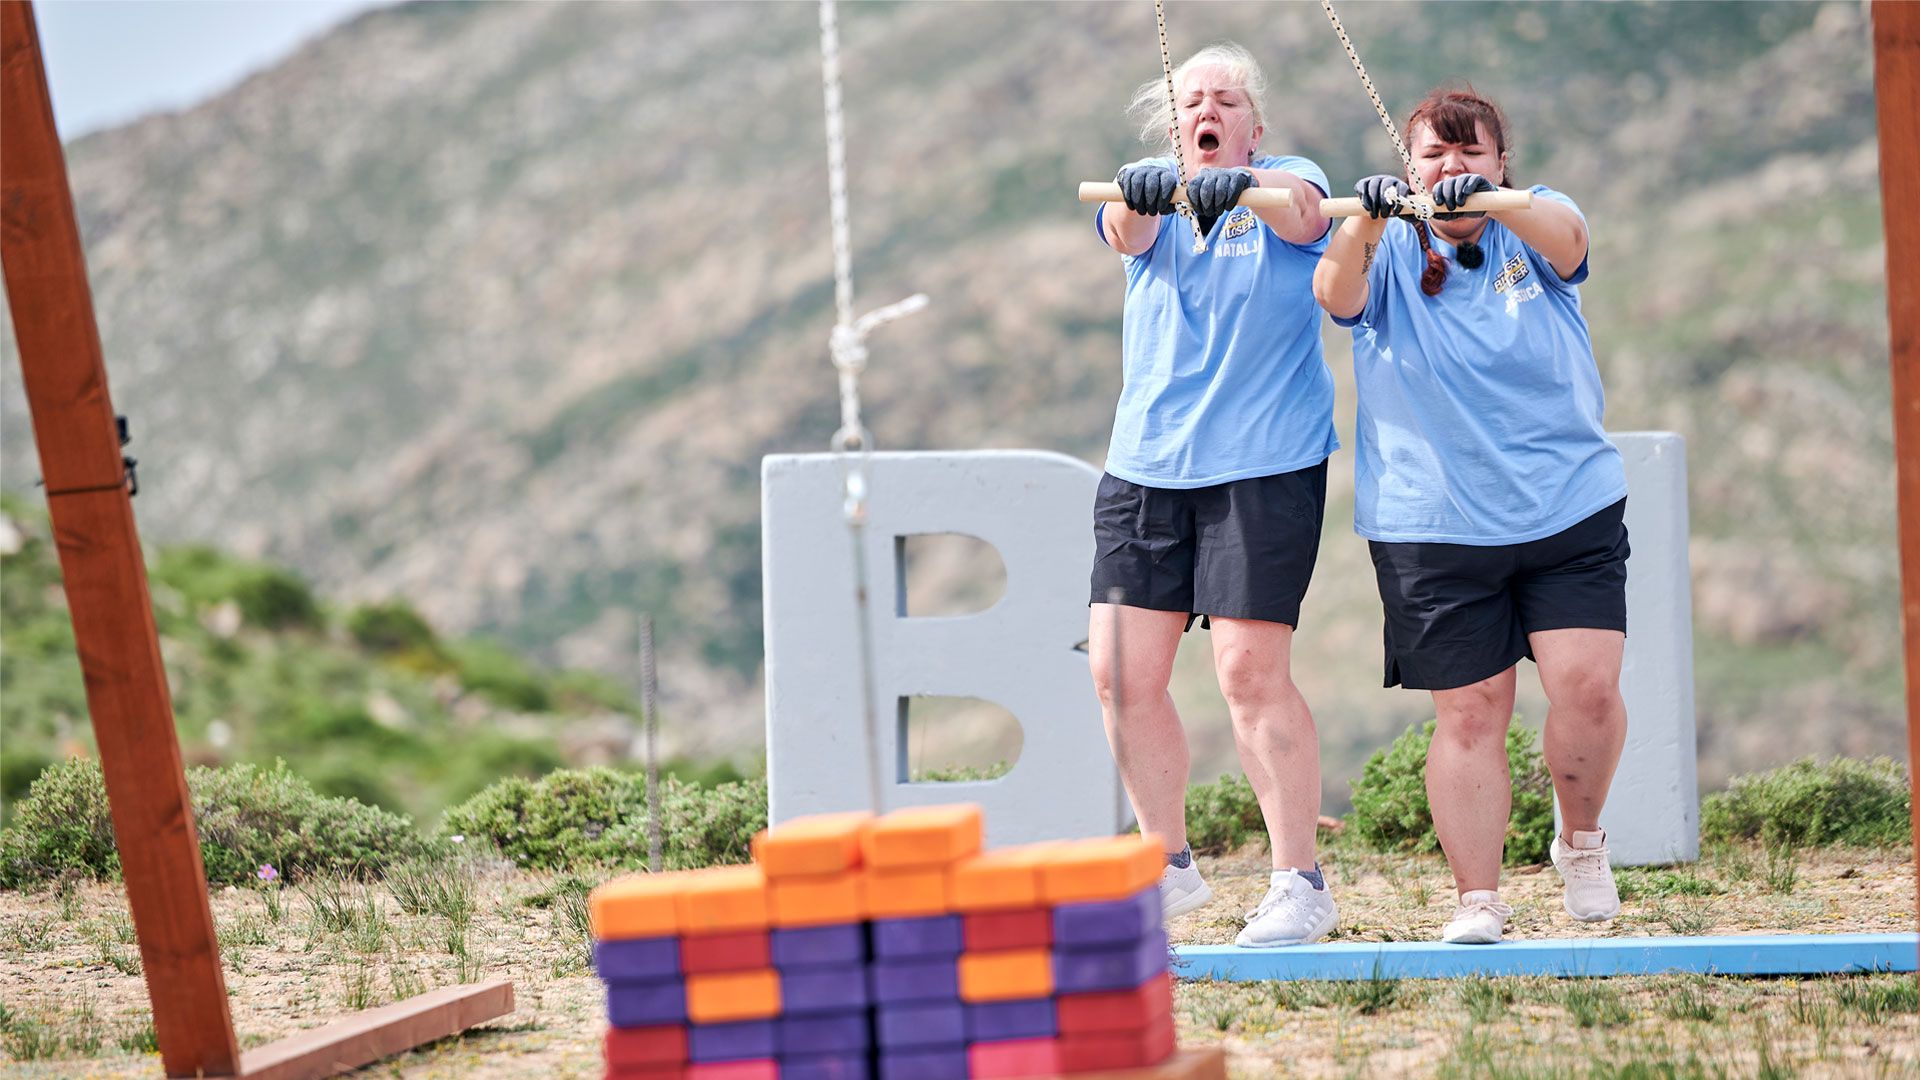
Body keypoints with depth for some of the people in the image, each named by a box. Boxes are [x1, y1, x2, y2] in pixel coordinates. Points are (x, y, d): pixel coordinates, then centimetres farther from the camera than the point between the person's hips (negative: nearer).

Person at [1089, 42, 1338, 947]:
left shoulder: (1285, 184, 3)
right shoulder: (1152, 200, 11)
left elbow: (1303, 211, -22)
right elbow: (1127, 230, -13)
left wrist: (1244, 187, -44)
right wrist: (1143, 193, -37)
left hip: (1264, 465, -4)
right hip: (1145, 463, 4)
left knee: (1250, 670, -11)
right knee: (1119, 669, 0)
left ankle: (1299, 883, -2)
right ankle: (1169, 865, 16)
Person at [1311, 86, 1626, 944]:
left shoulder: (1533, 225, 5)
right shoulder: (1391, 252, 4)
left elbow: (1563, 236, -19)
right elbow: (1336, 294, -17)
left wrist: (1493, 200, -41)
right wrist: (1365, 222, -39)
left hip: (1570, 510, 0)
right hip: (1435, 526, 0)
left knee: (1587, 681, -12)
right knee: (1470, 710, -2)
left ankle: (1581, 841, 14)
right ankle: (1477, 900, 5)